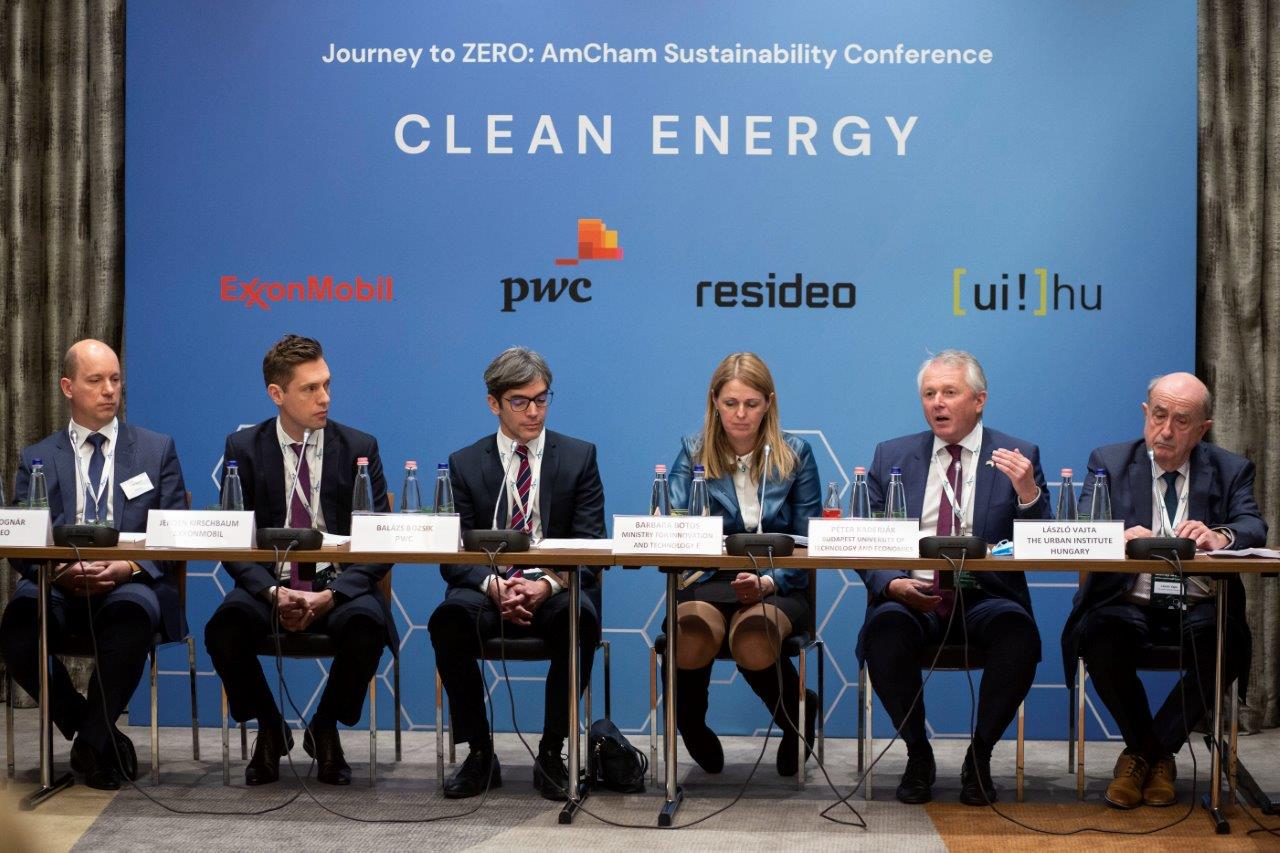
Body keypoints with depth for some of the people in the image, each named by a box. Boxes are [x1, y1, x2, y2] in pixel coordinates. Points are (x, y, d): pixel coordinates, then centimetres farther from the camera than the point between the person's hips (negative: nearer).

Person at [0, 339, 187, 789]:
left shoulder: (157, 449, 16)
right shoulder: (37, 459, 17)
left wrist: (130, 567, -13)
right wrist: (60, 571, -15)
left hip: (132, 585, -1)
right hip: (58, 586, 1)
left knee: (133, 610, -38)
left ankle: (91, 740, -19)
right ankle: (99, 733, -12)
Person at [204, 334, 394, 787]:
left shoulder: (359, 447, 2)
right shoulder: (243, 448, 3)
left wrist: (331, 595, -18)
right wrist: (273, 592, -20)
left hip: (340, 585, 0)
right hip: (269, 584, 1)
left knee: (366, 625, -34)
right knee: (225, 627, -31)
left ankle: (324, 730, -5)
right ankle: (270, 730, -2)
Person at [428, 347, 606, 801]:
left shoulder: (579, 457, 7)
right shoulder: (465, 464, 9)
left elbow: (589, 547, -1)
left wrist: (548, 584, -22)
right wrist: (493, 585, -20)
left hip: (556, 594, -1)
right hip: (489, 591, 1)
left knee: (580, 616, -35)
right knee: (449, 617, -32)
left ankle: (551, 754, -20)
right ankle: (479, 754, -17)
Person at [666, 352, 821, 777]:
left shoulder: (795, 454, 6)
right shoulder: (694, 452, 7)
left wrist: (769, 582, -16)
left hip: (778, 587, 0)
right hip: (709, 582, 0)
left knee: (753, 641, -36)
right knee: (691, 636, -36)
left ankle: (799, 716, 1)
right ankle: (691, 727, -2)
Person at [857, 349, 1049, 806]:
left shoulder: (1019, 457, 8)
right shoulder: (891, 456, 13)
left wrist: (1027, 492, -18)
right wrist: (892, 584, -11)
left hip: (985, 598, -1)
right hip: (910, 597, 1)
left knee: (1017, 632, -33)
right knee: (886, 627, -32)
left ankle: (980, 755, -10)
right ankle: (917, 753, -10)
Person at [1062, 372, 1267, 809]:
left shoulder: (1232, 470, 11)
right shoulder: (1109, 462, 8)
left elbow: (1254, 528, -6)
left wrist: (1220, 536, -31)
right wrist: (1120, 537, -31)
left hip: (1199, 609, 1)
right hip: (1127, 604, 0)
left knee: (1226, 646, -32)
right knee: (1100, 639, -33)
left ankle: (1141, 754, -8)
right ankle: (1157, 756, -5)